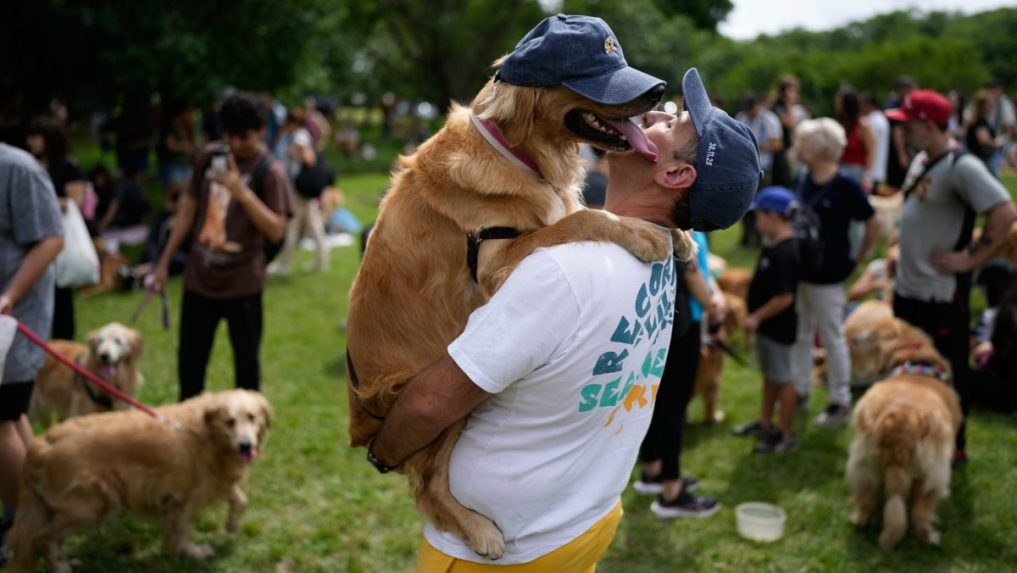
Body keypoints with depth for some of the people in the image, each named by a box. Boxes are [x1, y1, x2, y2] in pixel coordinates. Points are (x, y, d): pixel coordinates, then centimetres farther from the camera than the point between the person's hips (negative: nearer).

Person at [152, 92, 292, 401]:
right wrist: (165, 261, 14)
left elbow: (276, 230, -19)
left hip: (242, 283, -5)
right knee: (189, 360, 14)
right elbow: (189, 208, 13)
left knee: (246, 362, 6)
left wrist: (241, 191, -29)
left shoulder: (270, 171, -10)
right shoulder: (209, 158, 5)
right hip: (199, 278, 5)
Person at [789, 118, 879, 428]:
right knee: (799, 334, 17)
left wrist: (858, 259, -4)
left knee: (832, 338, 5)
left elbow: (874, 223, -9)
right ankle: (800, 390, 32)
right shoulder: (806, 180, 1)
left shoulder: (845, 186, -17)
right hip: (799, 269, 6)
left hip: (827, 274, -6)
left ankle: (841, 401, 18)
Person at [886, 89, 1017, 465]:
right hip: (907, 289, 9)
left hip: (941, 294, -9)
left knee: (947, 373, 6)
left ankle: (953, 446, 21)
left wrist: (972, 258, -21)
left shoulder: (962, 167, -19)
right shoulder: (921, 160, 9)